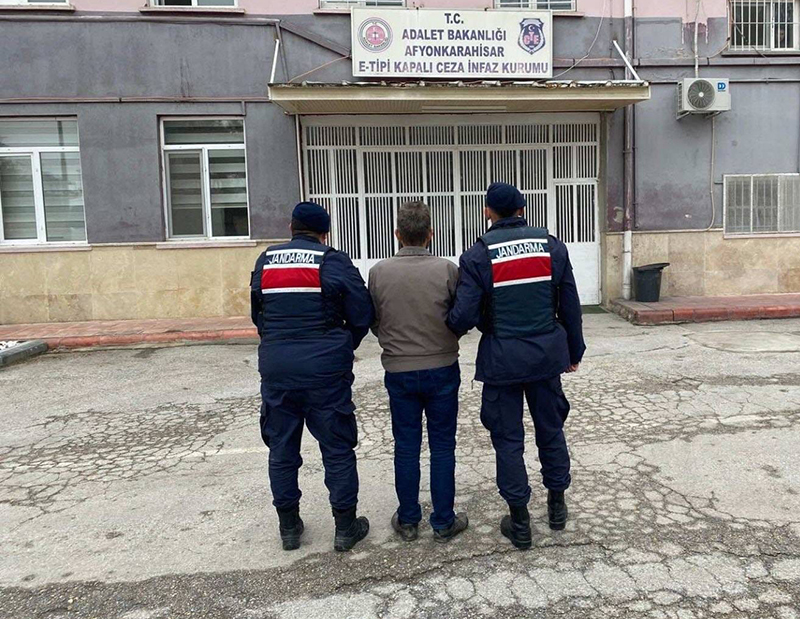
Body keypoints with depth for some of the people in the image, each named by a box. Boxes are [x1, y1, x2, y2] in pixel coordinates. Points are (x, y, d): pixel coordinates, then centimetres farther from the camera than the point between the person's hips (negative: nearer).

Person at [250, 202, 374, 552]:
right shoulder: (333, 262, -5)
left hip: (275, 368, 4)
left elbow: (257, 313, 13)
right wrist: (343, 348, 12)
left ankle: (288, 526, 26)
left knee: (281, 448, 15)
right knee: (337, 448, 8)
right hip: (325, 369, -3)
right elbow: (362, 314, -5)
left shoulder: (266, 261, 7)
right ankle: (346, 527, 18)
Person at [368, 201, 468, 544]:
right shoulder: (447, 270, -12)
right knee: (442, 446, 11)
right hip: (442, 368, -1)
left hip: (399, 371, 1)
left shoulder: (379, 272, -8)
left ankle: (407, 520, 25)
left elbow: (373, 324, 1)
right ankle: (443, 522, 21)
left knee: (406, 446, 13)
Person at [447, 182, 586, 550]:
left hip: (502, 358, -3)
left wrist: (449, 329, 8)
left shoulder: (477, 255, -9)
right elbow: (570, 306, 4)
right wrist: (574, 350, 16)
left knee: (508, 438, 8)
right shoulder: (552, 246, 0)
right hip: (547, 353, 3)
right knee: (551, 429, 19)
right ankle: (557, 505, 34)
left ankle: (520, 523, 18)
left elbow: (464, 316, -15)